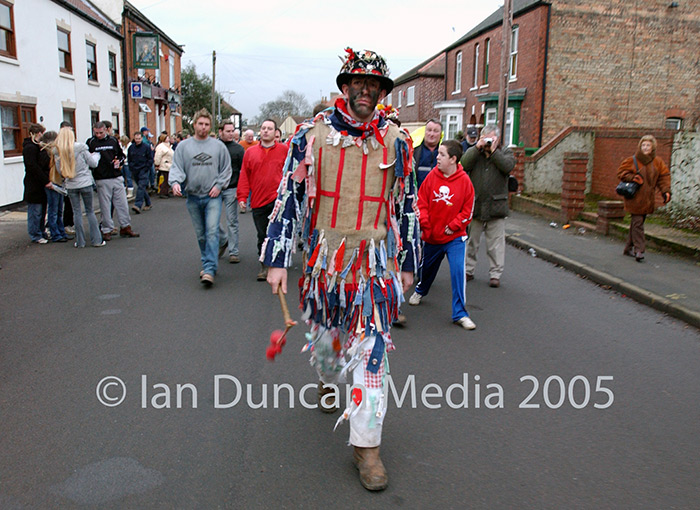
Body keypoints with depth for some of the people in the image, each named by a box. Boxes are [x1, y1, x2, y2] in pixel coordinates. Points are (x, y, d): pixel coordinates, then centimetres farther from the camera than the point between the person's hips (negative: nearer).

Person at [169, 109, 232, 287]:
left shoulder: (218, 146, 4)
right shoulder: (183, 146, 5)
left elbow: (226, 169, 9)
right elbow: (176, 167, 1)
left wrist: (219, 185, -5)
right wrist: (175, 182, -19)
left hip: (213, 196, -2)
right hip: (193, 197, 2)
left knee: (212, 231, -14)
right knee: (200, 234, 11)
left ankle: (210, 269, -16)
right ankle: (207, 263, 27)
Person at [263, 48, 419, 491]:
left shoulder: (396, 142, 3)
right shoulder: (312, 134, -1)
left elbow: (406, 206, 9)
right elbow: (289, 197, -1)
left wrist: (407, 264, 11)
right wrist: (278, 260, -6)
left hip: (377, 262, 0)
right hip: (324, 256, 1)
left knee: (371, 349, -3)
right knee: (326, 331, 18)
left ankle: (367, 445, 8)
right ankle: (328, 382, 52)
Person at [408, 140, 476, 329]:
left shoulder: (464, 181, -9)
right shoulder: (432, 176, -6)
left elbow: (467, 209, -3)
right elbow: (421, 201, -3)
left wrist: (454, 225, -12)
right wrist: (424, 222, -13)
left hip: (455, 237, -2)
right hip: (432, 236, 2)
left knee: (458, 271, -13)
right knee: (427, 267, 21)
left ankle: (460, 314, -3)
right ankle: (420, 291, 54)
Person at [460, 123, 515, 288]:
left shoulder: (505, 152, 7)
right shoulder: (474, 152, 9)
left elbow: (508, 166, -14)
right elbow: (464, 164, -11)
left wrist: (494, 150, -12)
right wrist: (477, 147, -12)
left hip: (496, 206, -1)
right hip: (474, 205, 1)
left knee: (496, 243, 2)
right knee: (470, 241, 10)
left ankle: (495, 274, 10)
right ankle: (468, 270, 23)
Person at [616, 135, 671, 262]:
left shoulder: (658, 162, 7)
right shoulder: (632, 160, -3)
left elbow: (664, 176, 9)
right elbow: (621, 172, 1)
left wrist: (666, 191, -3)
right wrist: (632, 178, -16)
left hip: (648, 199, 4)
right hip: (635, 198, -4)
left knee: (636, 223, 10)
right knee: (637, 223, -10)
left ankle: (629, 248, 21)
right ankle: (639, 250, -10)